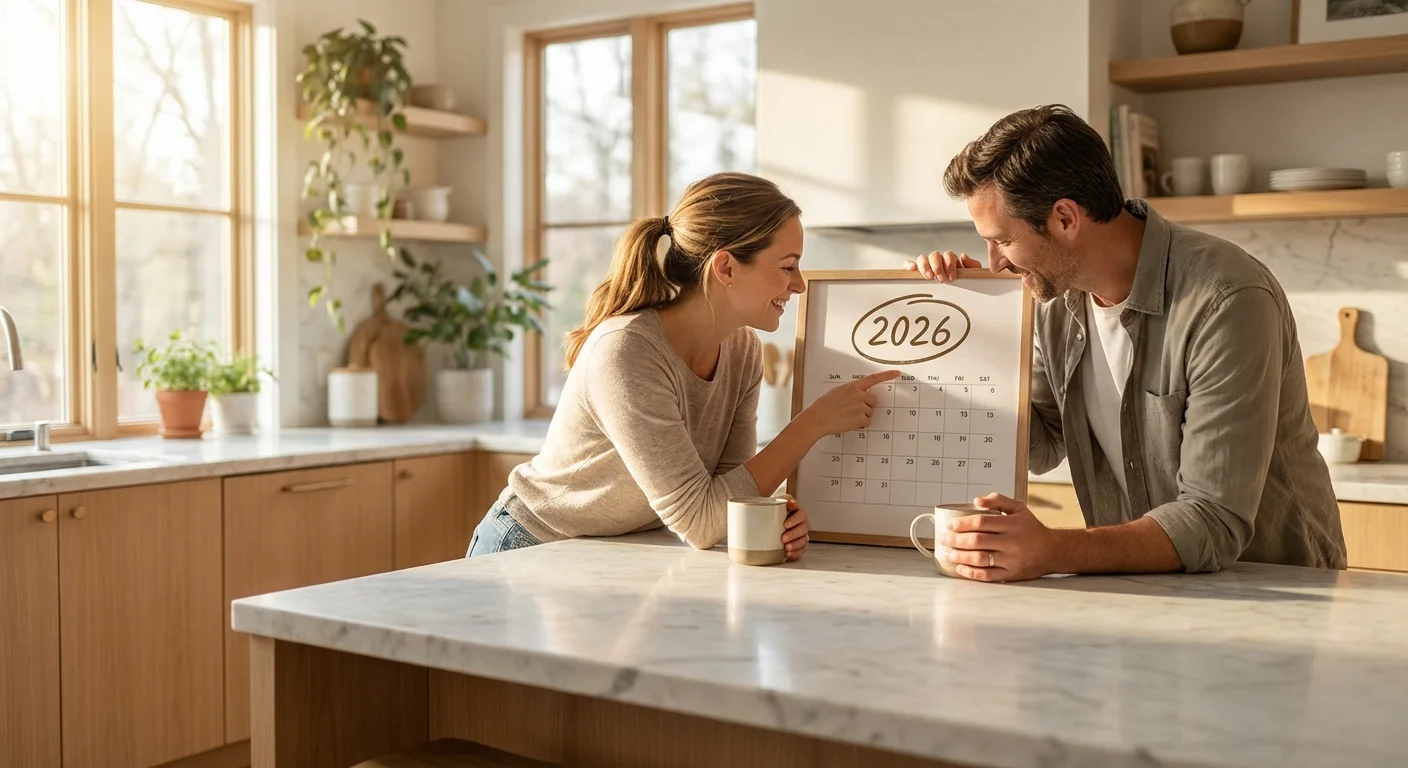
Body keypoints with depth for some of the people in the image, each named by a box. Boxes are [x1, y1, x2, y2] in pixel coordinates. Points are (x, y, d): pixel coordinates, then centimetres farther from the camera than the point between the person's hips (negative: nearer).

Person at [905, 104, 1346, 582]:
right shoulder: (1059, 293, 0)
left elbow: (1215, 523, -26)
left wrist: (1054, 552, -38)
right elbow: (1040, 449, 9)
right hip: (1146, 587, 6)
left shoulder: (1228, 302, -22)